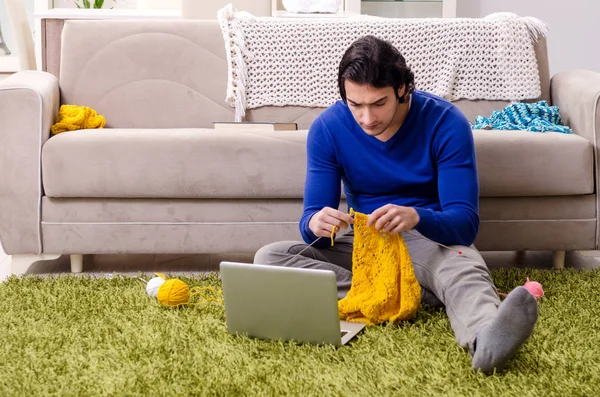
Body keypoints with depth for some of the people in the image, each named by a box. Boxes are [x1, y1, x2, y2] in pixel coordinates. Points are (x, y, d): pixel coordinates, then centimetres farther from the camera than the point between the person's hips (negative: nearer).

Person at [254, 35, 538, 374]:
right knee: (269, 257, -22)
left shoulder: (445, 122, -16)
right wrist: (316, 223, -36)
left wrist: (415, 217, -43)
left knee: (465, 271, -39)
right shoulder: (327, 128, -9)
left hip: (432, 238, -3)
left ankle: (486, 337, -75)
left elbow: (465, 223, -20)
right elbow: (311, 223, -9)